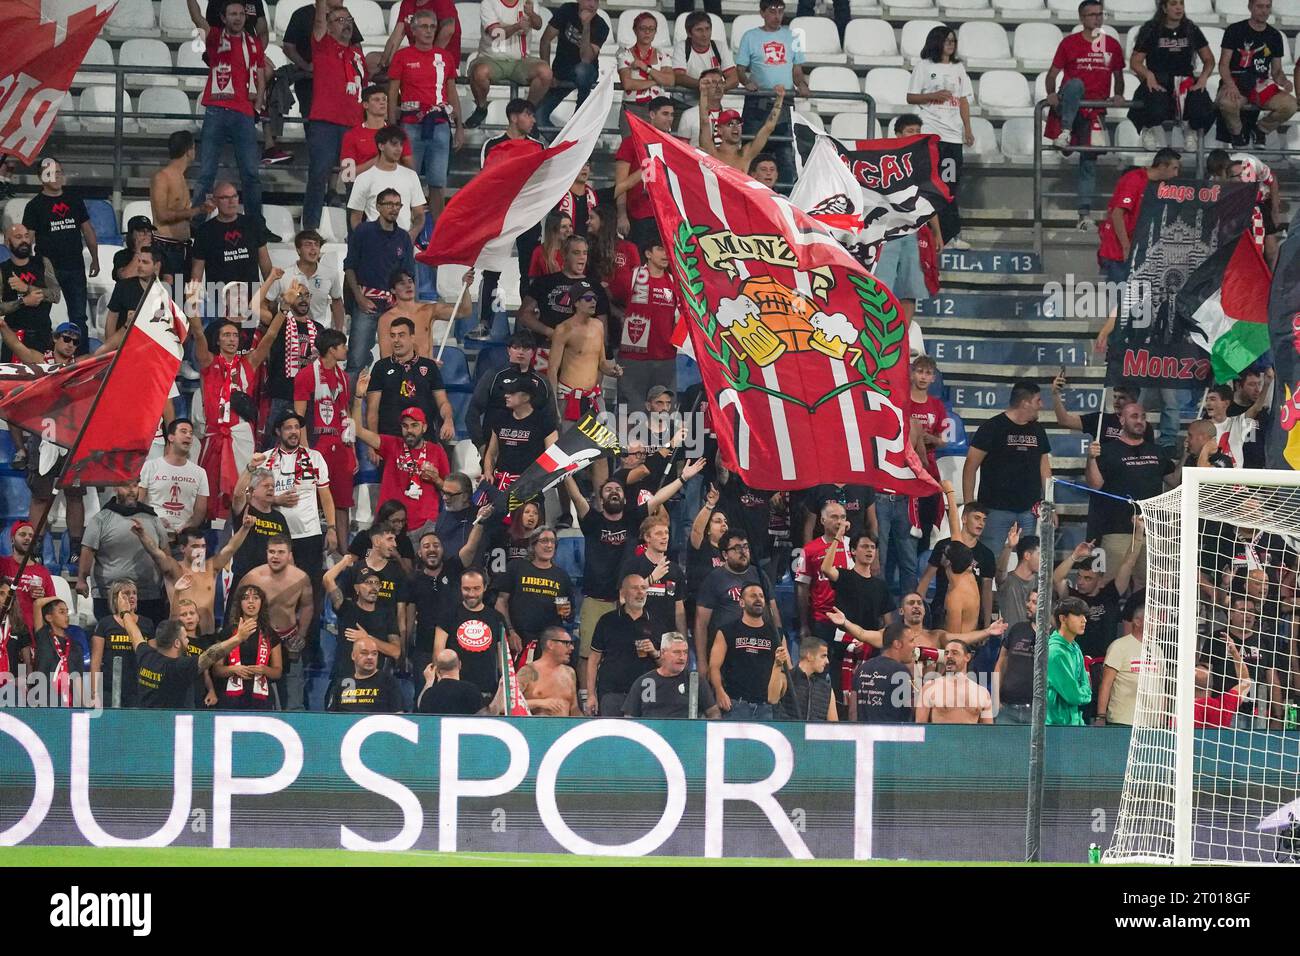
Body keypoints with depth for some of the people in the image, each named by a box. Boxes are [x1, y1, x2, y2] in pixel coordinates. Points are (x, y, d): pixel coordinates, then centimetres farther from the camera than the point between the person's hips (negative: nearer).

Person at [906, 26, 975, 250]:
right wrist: (933, 96, -14)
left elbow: (964, 101, 17)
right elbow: (911, 97, 2)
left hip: (953, 133, 4)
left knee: (952, 184, 0)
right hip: (930, 133, -4)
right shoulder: (924, 66, 4)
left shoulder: (958, 68, 17)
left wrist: (967, 129, 8)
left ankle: (950, 235, -2)